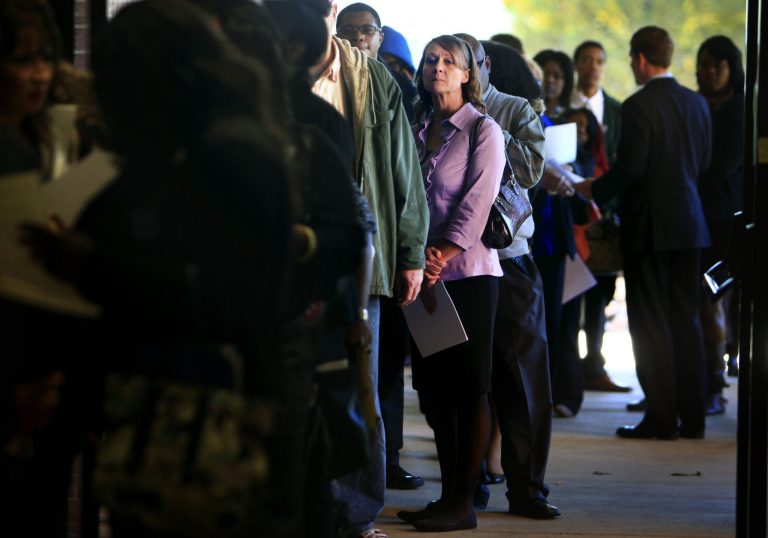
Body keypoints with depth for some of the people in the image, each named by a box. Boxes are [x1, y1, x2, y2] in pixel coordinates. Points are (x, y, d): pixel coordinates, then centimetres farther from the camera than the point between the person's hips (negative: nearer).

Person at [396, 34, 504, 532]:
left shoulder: (484, 130, -2)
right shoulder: (418, 132, 15)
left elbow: (477, 201, -10)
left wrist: (442, 255, -16)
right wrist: (418, 258, -5)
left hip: (468, 270, -6)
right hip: (428, 275, 6)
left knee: (469, 387, -5)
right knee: (435, 388, 6)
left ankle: (463, 504, -3)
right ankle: (449, 494, 11)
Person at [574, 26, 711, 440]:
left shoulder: (638, 106, -15)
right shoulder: (697, 104, 7)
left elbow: (630, 168, -18)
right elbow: (703, 162, 12)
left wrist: (593, 190, -3)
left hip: (648, 225, -7)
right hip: (688, 223, 7)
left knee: (650, 325, -1)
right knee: (685, 321, 10)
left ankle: (661, 418, -1)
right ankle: (692, 417, 11)